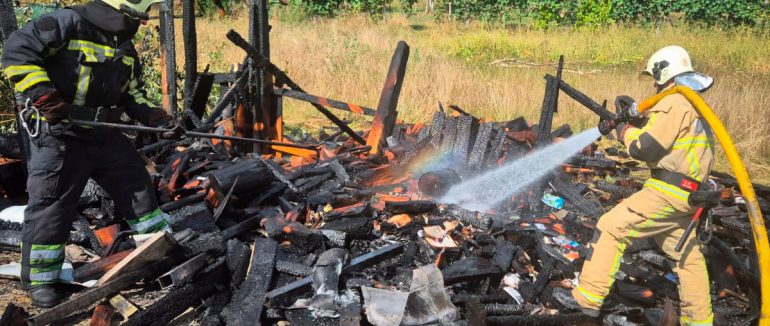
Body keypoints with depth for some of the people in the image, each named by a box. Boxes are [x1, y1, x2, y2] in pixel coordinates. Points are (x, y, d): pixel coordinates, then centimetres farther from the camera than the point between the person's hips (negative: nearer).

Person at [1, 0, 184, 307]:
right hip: (58, 133, -7)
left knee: (137, 186, 12)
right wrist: (44, 96, -24)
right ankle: (40, 279, 10)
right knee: (51, 204, -4)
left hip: (105, 134, 7)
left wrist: (159, 120, 2)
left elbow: (134, 97, 18)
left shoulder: (125, 49, 11)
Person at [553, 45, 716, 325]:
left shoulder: (674, 103, -14)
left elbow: (645, 148, -19)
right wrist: (638, 116, 10)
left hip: (666, 192, -10)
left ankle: (587, 299, -6)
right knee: (686, 254, 19)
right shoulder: (693, 103, 19)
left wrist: (625, 131, -1)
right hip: (683, 195, 10)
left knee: (611, 228, -6)